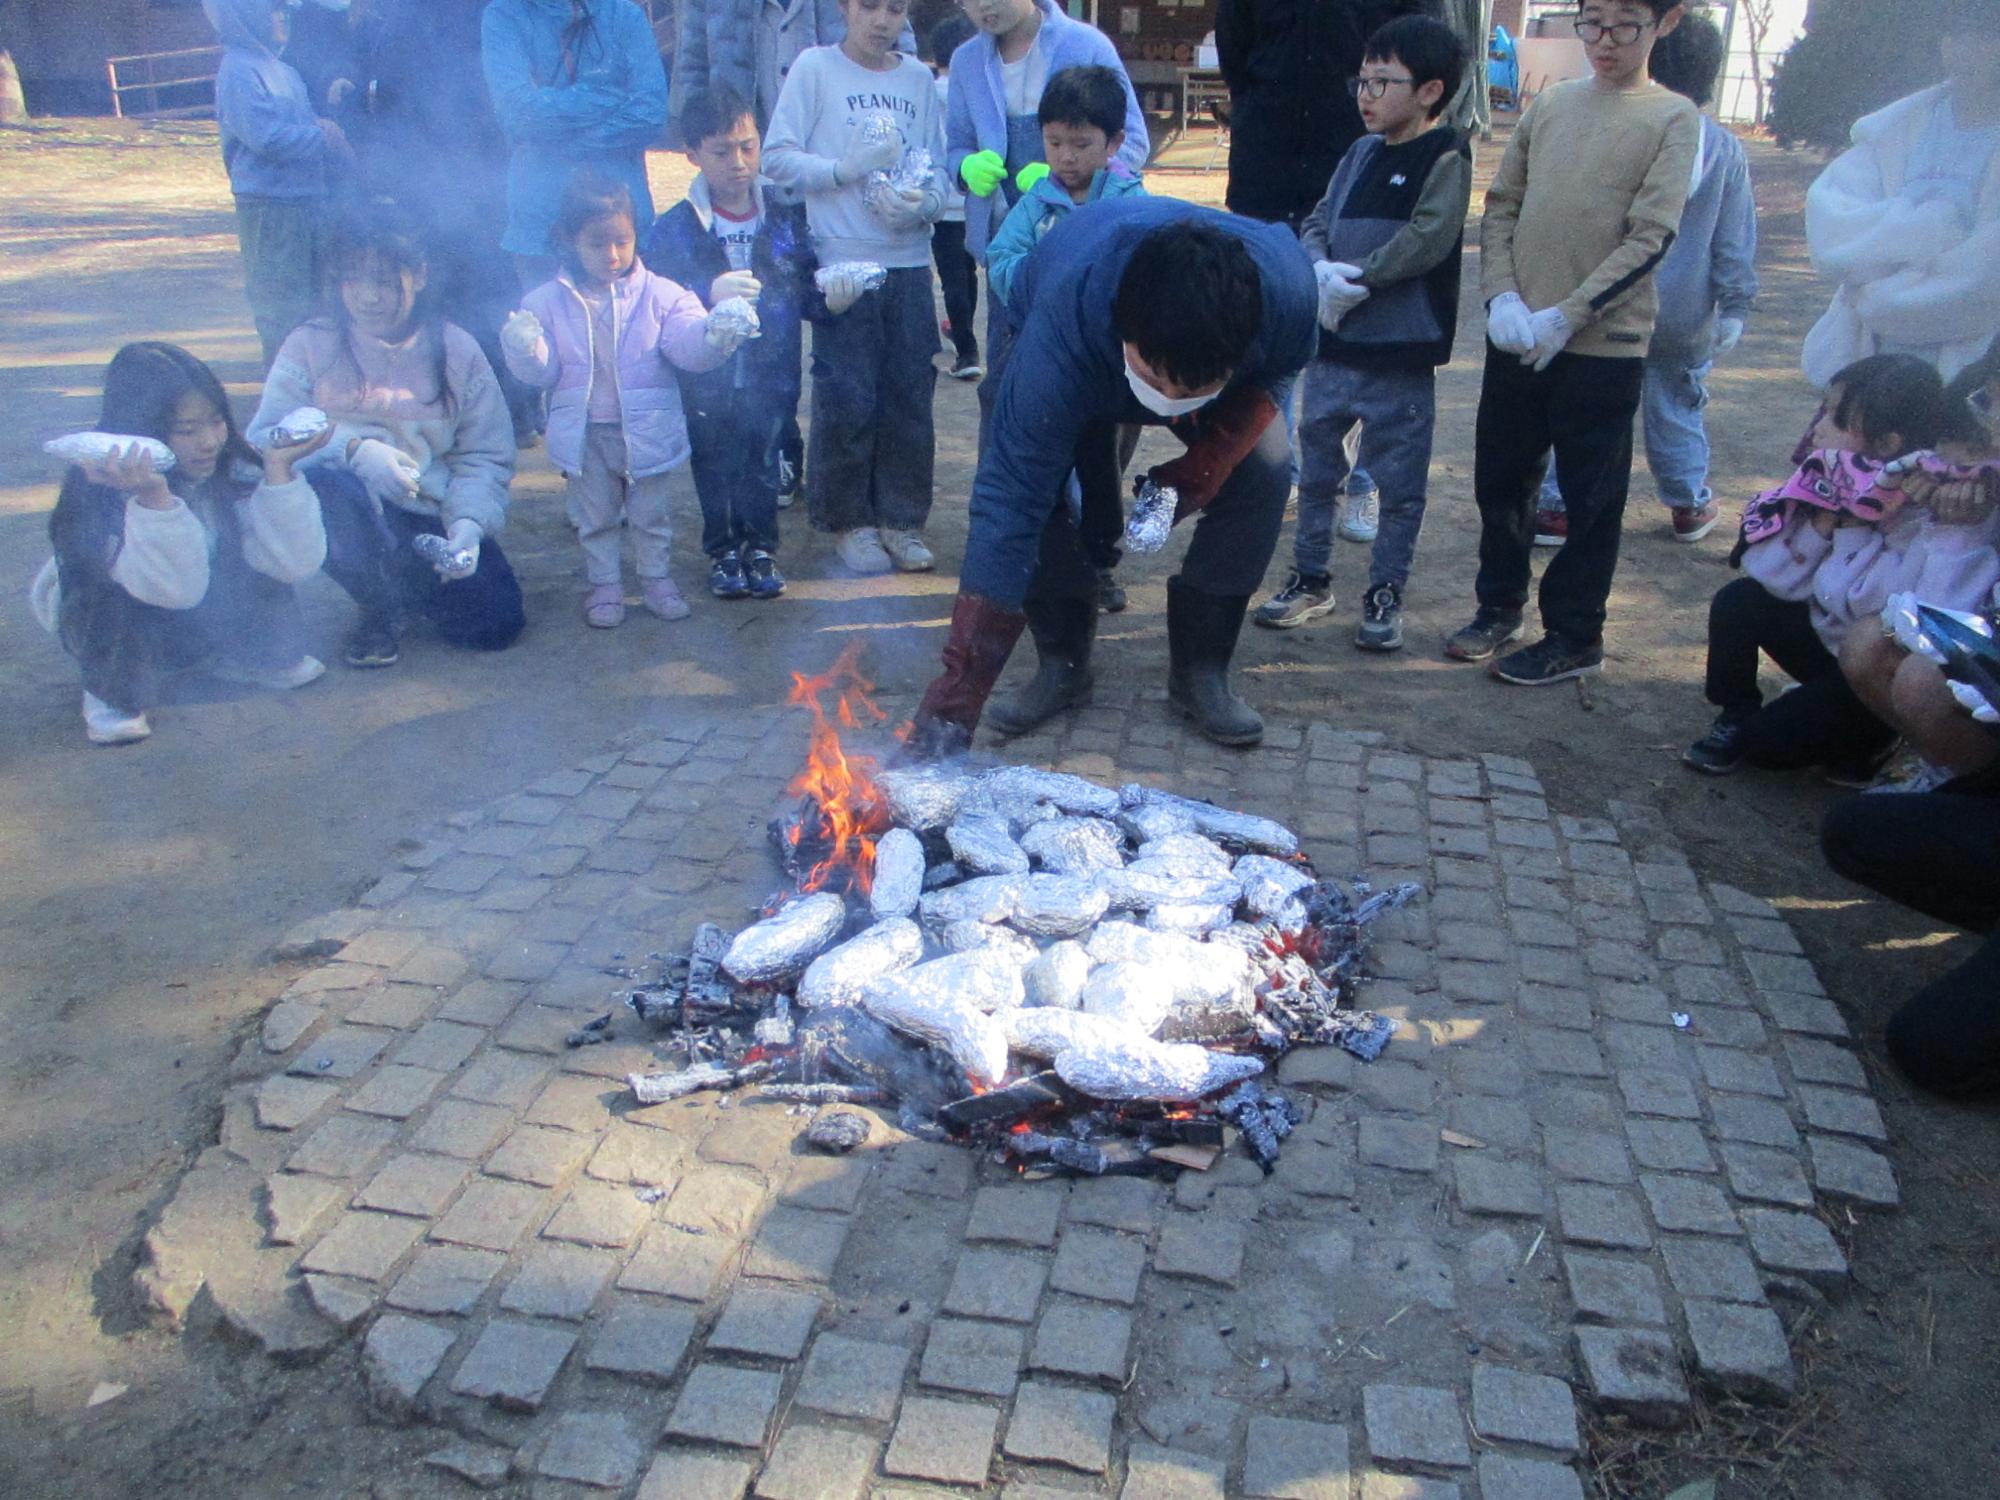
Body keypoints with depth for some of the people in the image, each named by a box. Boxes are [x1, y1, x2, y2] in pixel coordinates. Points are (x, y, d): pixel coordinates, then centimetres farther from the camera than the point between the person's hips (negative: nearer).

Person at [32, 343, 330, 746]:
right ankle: (113, 692, -11)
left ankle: (252, 657, 3)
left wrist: (278, 468, -34)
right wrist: (154, 496, -54)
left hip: (202, 617, 4)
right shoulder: (102, 489, -30)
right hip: (107, 617, -4)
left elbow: (295, 562, -28)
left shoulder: (234, 470, -19)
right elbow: (176, 589, -42)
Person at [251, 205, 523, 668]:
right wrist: (353, 449, -25)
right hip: (355, 508, -1)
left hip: (432, 515, 1)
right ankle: (381, 609, -7)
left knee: (496, 623, -18)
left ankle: (402, 584, 19)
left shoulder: (455, 350, 4)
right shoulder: (311, 346, 1)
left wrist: (468, 523, -19)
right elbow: (264, 438, -8)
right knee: (323, 484, -38)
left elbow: (486, 456, 0)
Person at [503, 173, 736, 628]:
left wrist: (715, 336, -42)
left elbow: (688, 346, -19)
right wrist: (526, 349, -26)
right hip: (584, 433, 1)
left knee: (649, 512, 15)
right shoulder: (547, 302, -4)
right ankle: (604, 583, 30)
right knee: (595, 516, 14)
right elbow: (542, 372, -3)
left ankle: (655, 577, 33)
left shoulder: (660, 295, -7)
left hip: (647, 431, -1)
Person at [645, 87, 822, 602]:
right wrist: (709, 293, -30)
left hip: (770, 379, 1)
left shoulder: (786, 218, 3)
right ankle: (723, 550, 28)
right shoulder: (675, 227, -4)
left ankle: (761, 547, 29)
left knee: (763, 466, 9)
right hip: (707, 382, -1)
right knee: (716, 469, 9)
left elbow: (806, 295, 6)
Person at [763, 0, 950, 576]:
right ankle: (849, 520, 13)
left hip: (909, 263, 4)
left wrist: (924, 204, -12)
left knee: (910, 397, 6)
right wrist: (845, 168, -15)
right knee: (847, 400, -2)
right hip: (842, 263, -3)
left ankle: (901, 520, 17)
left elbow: (937, 170, 9)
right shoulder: (814, 68, 0)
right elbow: (776, 158, -5)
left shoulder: (918, 77, 10)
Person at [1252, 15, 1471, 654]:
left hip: (1401, 356, -6)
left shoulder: (1445, 157, -6)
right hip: (1332, 344, 6)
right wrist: (1320, 270, -13)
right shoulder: (1360, 154, 12)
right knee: (1318, 468, 14)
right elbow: (1317, 222, 8)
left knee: (1400, 482, 4)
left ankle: (1385, 594, 16)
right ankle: (1311, 579, 28)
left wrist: (1355, 277, -15)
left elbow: (1429, 238, -18)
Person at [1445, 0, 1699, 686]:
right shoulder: (1550, 103, 10)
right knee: (1501, 476, 12)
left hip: (1605, 342, -4)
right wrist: (1503, 298, -7)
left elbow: (1651, 237, -9)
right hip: (1517, 336, 4)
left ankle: (1575, 636, 15)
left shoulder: (1673, 118, -2)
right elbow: (1501, 205, 9)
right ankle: (1500, 604, 29)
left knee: (1591, 497, 3)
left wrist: (1565, 316, -17)